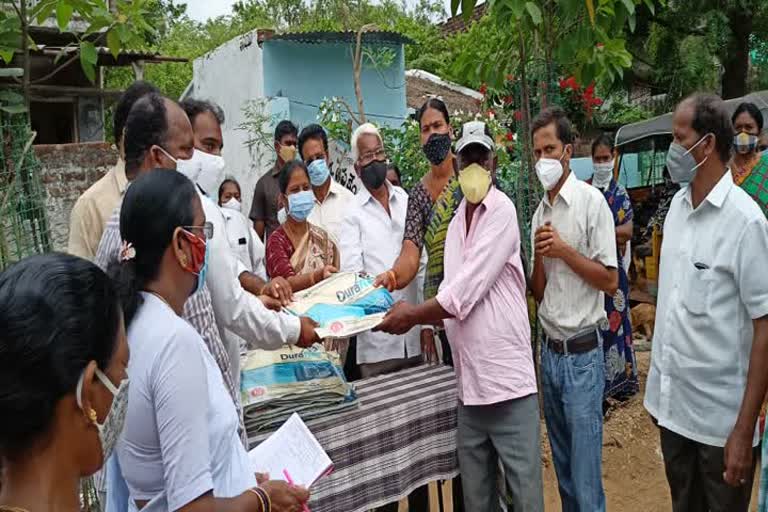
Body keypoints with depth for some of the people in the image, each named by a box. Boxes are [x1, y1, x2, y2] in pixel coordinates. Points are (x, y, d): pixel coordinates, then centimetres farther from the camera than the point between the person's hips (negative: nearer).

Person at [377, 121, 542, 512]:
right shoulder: (455, 223, 14)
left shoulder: (502, 211, -9)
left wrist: (413, 314, -10)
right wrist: (414, 315, 0)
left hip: (508, 381, -7)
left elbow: (466, 290, -16)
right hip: (468, 386, 7)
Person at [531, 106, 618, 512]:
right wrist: (539, 255, -8)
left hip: (583, 353, -6)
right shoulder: (539, 213, 10)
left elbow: (610, 282, -11)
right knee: (562, 466, 18)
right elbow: (538, 293, 9)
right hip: (549, 351, 6)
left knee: (586, 476, 1)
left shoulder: (591, 201, -9)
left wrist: (564, 250, -17)